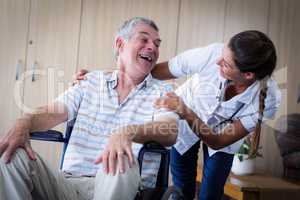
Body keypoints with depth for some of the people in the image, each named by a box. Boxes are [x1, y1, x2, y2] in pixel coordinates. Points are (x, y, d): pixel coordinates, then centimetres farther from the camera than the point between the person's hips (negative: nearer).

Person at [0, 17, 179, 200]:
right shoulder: (92, 82, 16)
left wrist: (128, 133, -33)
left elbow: (170, 132, -12)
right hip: (69, 182, 3)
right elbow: (54, 112, 5)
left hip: (119, 185, -2)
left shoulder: (162, 91, 7)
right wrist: (24, 124, -19)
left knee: (120, 165, -36)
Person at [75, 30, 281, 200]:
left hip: (222, 135, 0)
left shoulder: (269, 97, -32)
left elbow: (218, 142, -30)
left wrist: (185, 112, -45)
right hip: (184, 121, 0)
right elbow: (154, 71, -27)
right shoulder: (213, 54, -35)